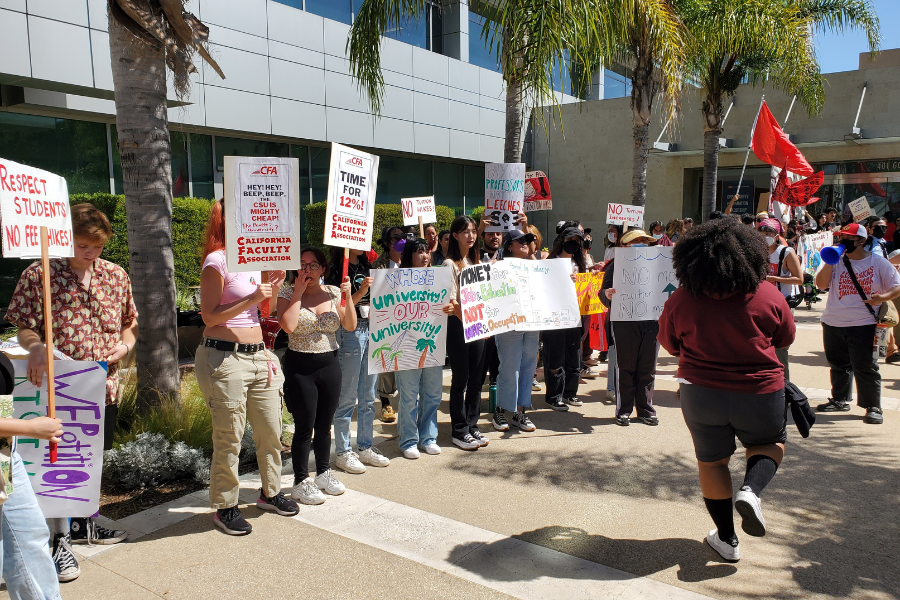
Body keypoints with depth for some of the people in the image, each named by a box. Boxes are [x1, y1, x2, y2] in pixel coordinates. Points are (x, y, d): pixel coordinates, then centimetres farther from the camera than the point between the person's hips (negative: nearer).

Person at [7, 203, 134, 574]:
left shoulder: (116, 276, 7)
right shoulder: (38, 276, -6)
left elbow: (130, 322, 15)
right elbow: (24, 328, -4)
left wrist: (125, 344, -5)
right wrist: (35, 346, -25)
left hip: (103, 386, 5)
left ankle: (83, 524, 38)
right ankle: (61, 540, 18)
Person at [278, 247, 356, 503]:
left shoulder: (333, 292, 5)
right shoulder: (288, 293, -4)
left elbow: (350, 326, 1)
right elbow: (288, 326, -21)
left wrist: (347, 296, -10)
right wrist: (299, 292, -16)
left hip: (330, 364, 4)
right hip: (300, 368, -3)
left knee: (324, 424, 13)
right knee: (304, 426, 0)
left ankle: (324, 473, 31)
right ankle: (301, 482, 15)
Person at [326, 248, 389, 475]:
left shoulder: (366, 267, 15)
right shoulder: (336, 270, -6)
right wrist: (360, 291, -22)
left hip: (372, 329, 7)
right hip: (350, 332, -7)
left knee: (368, 396, 12)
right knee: (348, 397, -1)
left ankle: (365, 447, 21)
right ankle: (343, 452, 9)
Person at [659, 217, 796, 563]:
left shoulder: (681, 300, -11)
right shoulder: (768, 295, -10)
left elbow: (669, 344, 4)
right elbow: (786, 339, 5)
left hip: (702, 392, 0)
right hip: (760, 392, 0)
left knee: (712, 461, 17)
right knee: (772, 443, 27)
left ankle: (727, 539, 25)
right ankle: (751, 491, 0)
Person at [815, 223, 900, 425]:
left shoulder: (878, 263, 0)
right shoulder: (836, 262, 7)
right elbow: (821, 284, -3)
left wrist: (882, 297, -21)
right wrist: (830, 261, -11)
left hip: (864, 325, -4)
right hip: (833, 323, 4)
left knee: (865, 367, -4)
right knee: (838, 364, 15)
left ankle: (873, 407, 8)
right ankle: (840, 400, 30)